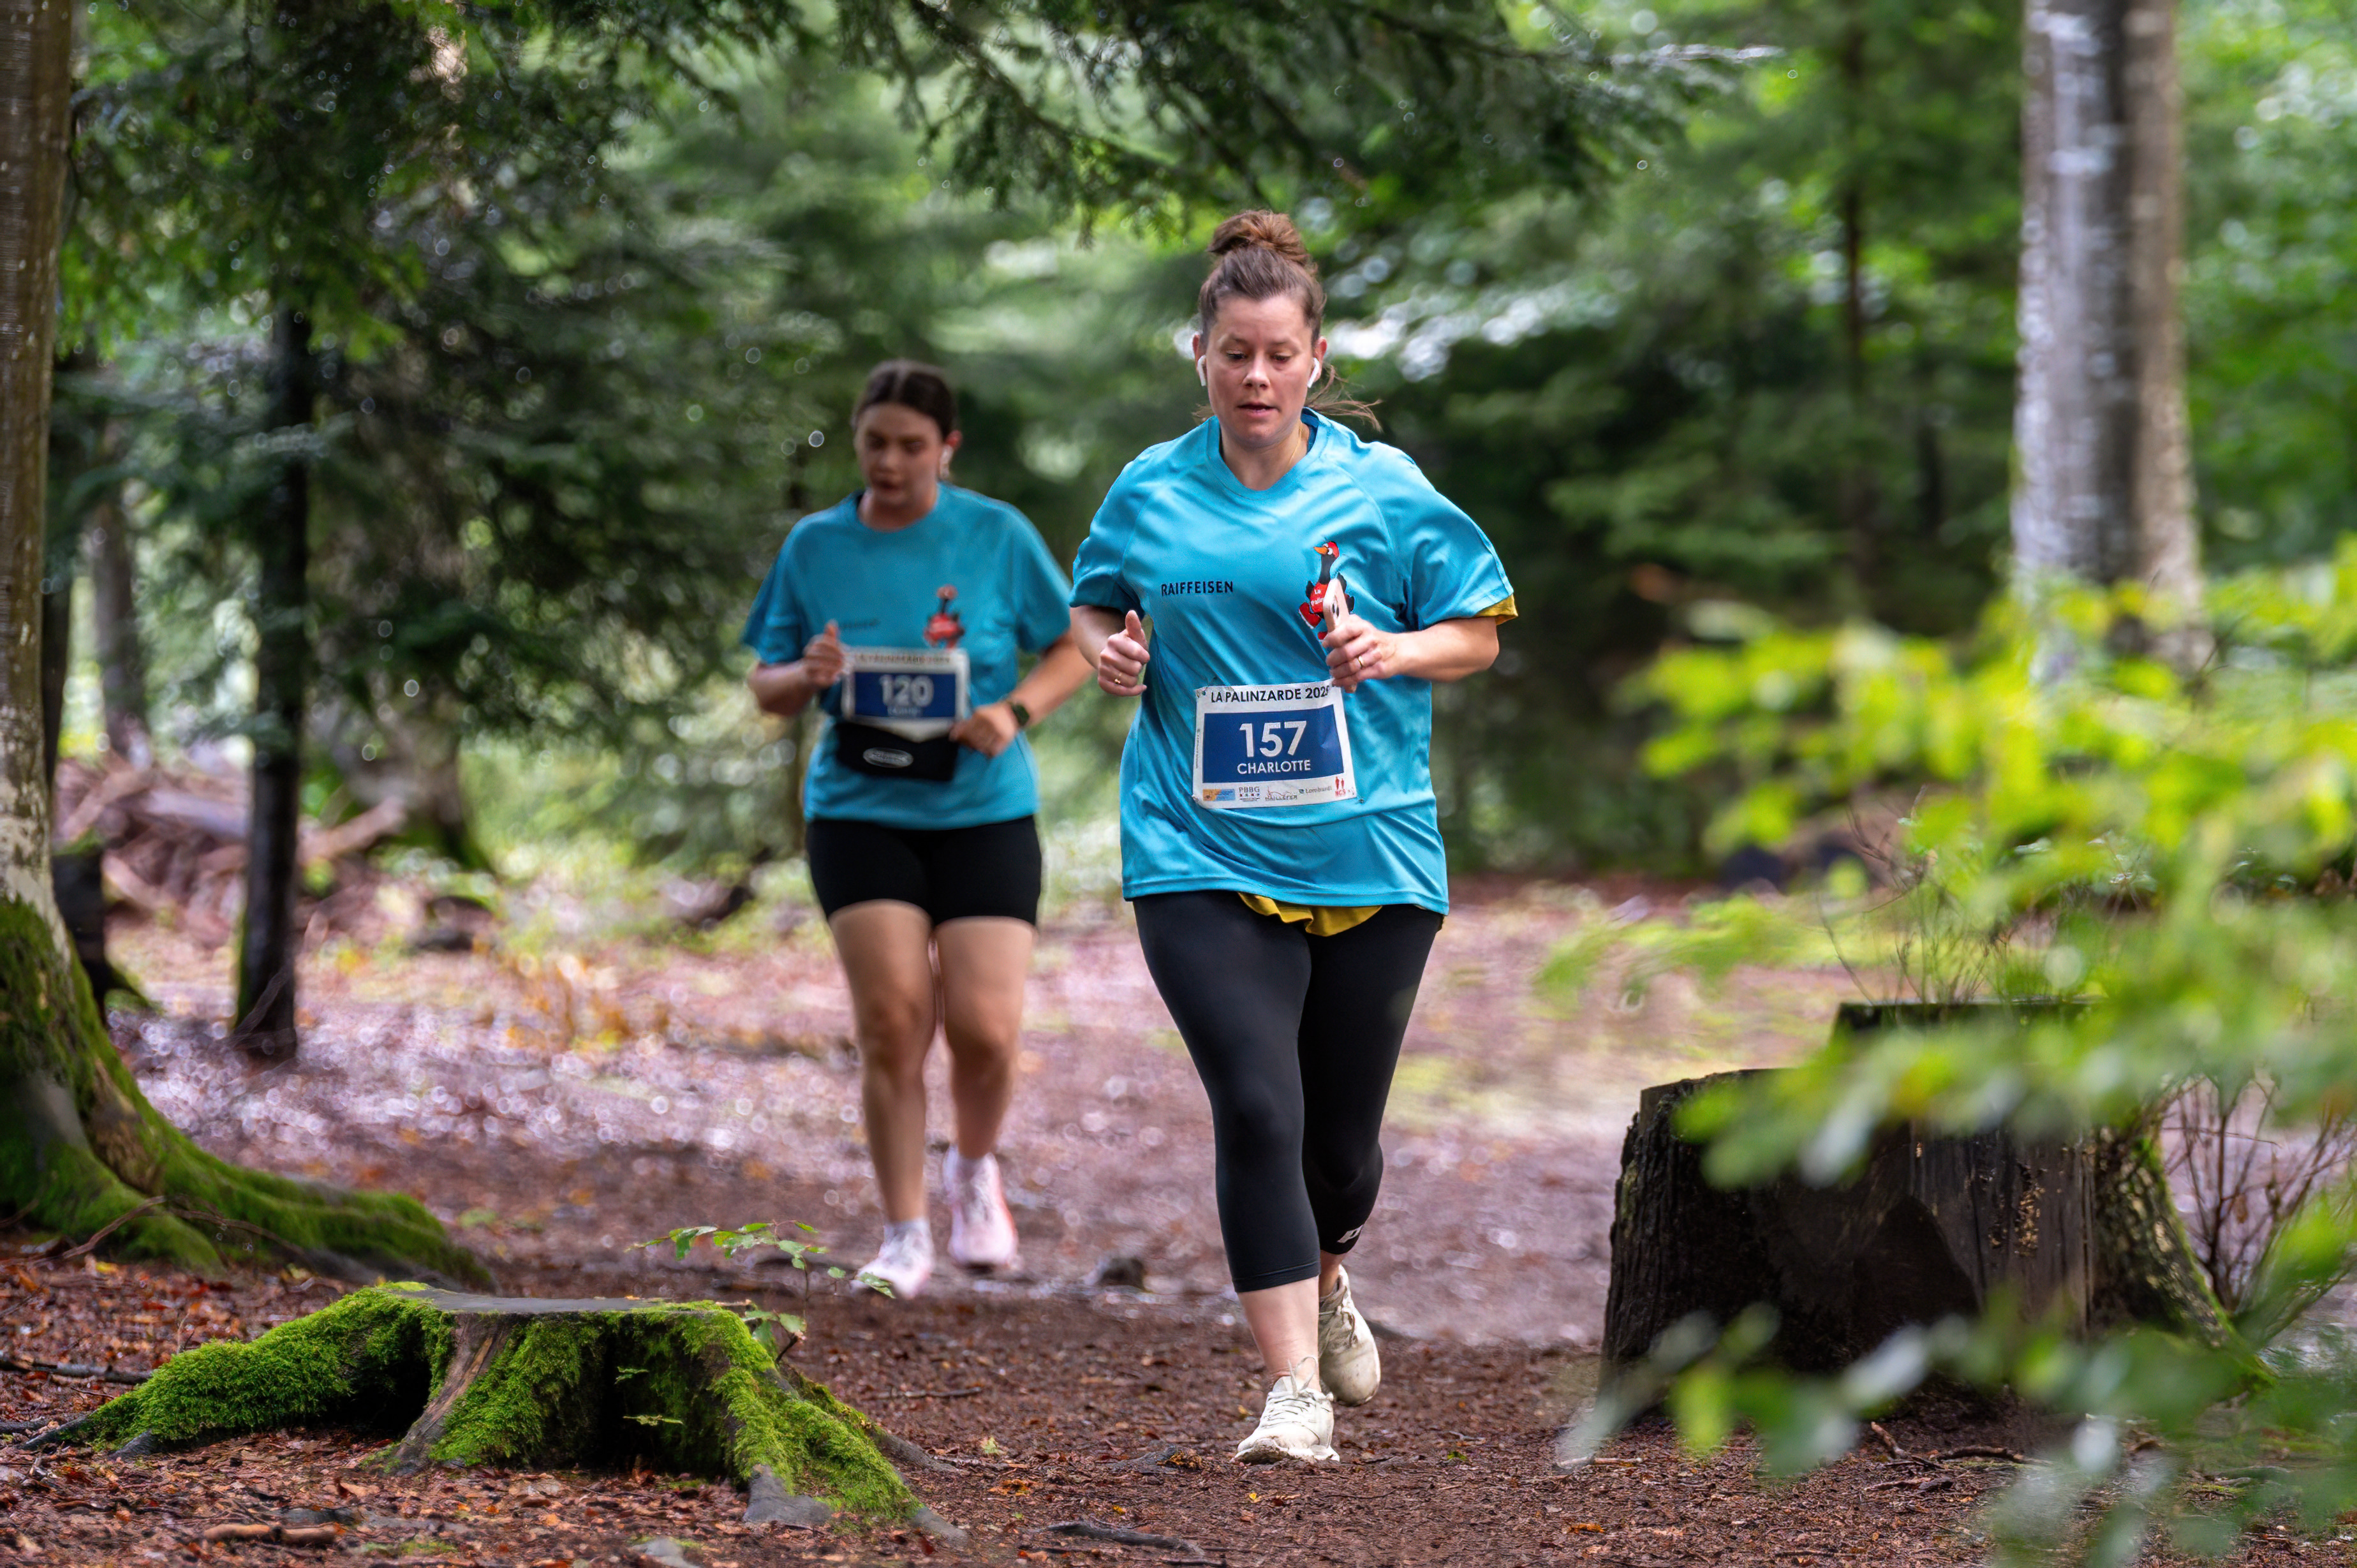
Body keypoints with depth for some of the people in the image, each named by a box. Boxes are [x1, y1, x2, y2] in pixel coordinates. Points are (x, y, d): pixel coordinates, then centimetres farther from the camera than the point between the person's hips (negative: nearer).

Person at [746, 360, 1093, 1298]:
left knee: (984, 1028, -9)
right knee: (891, 1019, -12)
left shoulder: (997, 536, -2)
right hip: (859, 812, 1)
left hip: (983, 811, -1)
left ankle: (974, 1170, 25)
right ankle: (905, 1239, 2)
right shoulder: (815, 546, 2)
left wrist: (1016, 710, -13)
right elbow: (767, 692, 8)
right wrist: (807, 676, -15)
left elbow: (1075, 648, 6)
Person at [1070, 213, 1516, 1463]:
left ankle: (1323, 1282, 45)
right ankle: (1295, 1389, -10)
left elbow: (1477, 630, 7)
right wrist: (1105, 647, -2)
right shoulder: (1150, 494, 4)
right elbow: (1091, 603, 21)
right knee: (1257, 1113, -15)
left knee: (1342, 1134, 11)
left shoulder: (1381, 488, 0)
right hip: (1204, 856, -1)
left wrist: (1394, 651, -13)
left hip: (1370, 852, 1)